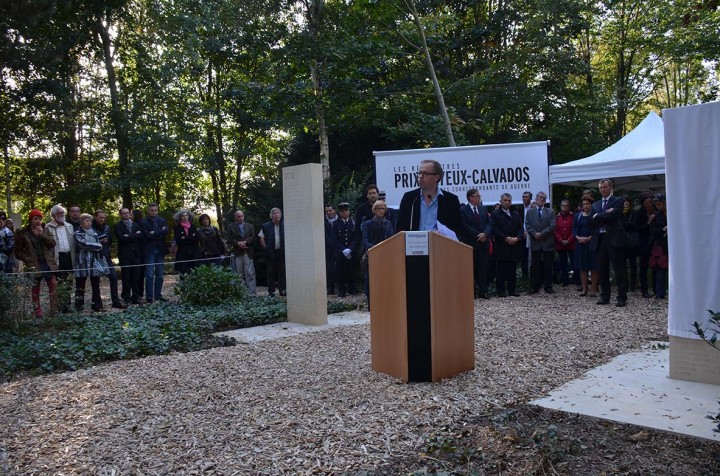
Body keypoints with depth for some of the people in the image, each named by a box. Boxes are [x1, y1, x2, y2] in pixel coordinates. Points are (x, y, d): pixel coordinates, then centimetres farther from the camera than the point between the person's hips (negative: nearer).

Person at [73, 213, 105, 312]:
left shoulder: (94, 233, 12)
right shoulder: (78, 234, -2)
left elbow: (99, 247, 9)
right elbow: (84, 244, -17)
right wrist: (96, 246, -5)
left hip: (94, 262, 4)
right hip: (82, 263, -4)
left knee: (96, 285, 5)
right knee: (80, 286, 5)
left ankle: (97, 305, 9)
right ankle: (79, 307, 12)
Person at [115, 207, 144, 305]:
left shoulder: (135, 225, 17)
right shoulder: (118, 226, 3)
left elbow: (141, 235, 0)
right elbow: (122, 238, -12)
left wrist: (129, 236, -8)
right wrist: (134, 236, -7)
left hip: (136, 254, 4)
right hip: (125, 255, -4)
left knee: (136, 277, 3)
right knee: (126, 278, -2)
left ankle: (136, 297, 10)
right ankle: (126, 299, 4)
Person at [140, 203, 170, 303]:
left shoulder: (162, 221, 11)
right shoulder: (144, 222, -1)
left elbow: (167, 231, -6)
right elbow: (147, 236, -14)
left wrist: (155, 233, -14)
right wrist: (160, 234, -11)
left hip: (160, 250, 4)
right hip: (149, 251, -4)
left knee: (160, 275, 8)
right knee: (149, 275, -5)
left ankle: (158, 295, 16)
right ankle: (149, 297, -2)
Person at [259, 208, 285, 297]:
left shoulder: (284, 226, 5)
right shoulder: (266, 226, 2)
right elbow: (261, 238, 4)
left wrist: (285, 248, 0)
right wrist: (266, 248, -2)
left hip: (281, 252, 1)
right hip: (271, 253, -1)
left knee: (282, 272, 5)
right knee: (271, 272, 3)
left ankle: (282, 290, 12)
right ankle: (271, 291, 9)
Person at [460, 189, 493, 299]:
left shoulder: (483, 209, 13)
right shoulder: (463, 210, -3)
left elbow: (489, 223, 8)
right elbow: (465, 226, -11)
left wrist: (485, 233, -11)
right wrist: (478, 236, -13)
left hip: (483, 242, 4)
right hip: (470, 243, -4)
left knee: (483, 268, 4)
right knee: (471, 268, 1)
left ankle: (483, 291, 8)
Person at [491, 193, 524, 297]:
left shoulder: (516, 214, 18)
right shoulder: (495, 214, 2)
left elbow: (521, 228, 11)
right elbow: (495, 229, -8)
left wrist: (517, 238, -7)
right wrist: (506, 238, -15)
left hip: (515, 246, 4)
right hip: (501, 247, -4)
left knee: (512, 270, 7)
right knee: (501, 270, -1)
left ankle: (512, 290, 12)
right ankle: (501, 291, 3)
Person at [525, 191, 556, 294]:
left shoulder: (550, 212, 8)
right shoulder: (530, 212, 11)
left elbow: (552, 226, -3)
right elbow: (527, 226, 2)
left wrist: (541, 234, -13)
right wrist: (535, 234, -15)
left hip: (548, 243, 0)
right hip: (535, 243, 0)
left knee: (548, 266, 3)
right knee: (535, 266, 2)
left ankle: (548, 287, 10)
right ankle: (534, 287, 7)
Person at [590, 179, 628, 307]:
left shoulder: (618, 201, 2)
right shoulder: (595, 205, 18)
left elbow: (613, 215, -15)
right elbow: (592, 221, 4)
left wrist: (598, 216, -3)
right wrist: (605, 215, -9)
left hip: (614, 239, -5)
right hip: (600, 240, 5)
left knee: (619, 270, -3)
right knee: (602, 270, 8)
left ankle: (622, 298, 2)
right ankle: (604, 296, 16)